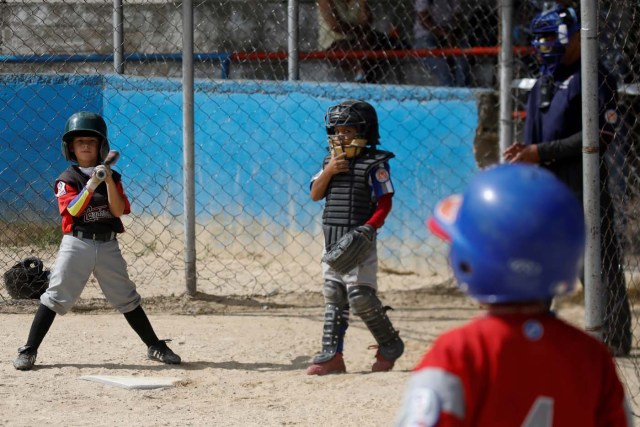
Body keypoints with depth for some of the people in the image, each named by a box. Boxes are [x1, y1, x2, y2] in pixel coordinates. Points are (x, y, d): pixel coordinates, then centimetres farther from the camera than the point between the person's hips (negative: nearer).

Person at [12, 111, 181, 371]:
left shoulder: (112, 177, 9)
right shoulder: (67, 180, 0)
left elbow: (118, 210, -3)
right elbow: (73, 209, -16)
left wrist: (109, 181, -13)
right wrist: (92, 184, -25)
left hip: (108, 245, 2)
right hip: (77, 244, -2)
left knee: (127, 298, 8)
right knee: (55, 297, -7)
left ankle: (155, 347, 17)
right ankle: (28, 351, -3)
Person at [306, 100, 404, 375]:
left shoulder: (374, 164, -8)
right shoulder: (331, 160, 12)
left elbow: (384, 203, -10)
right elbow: (315, 194, 7)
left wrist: (370, 227, -23)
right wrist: (329, 171, -8)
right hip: (332, 238, 7)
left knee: (360, 295, -10)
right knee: (333, 295, 7)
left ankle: (390, 345, 8)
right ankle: (332, 355, 9)